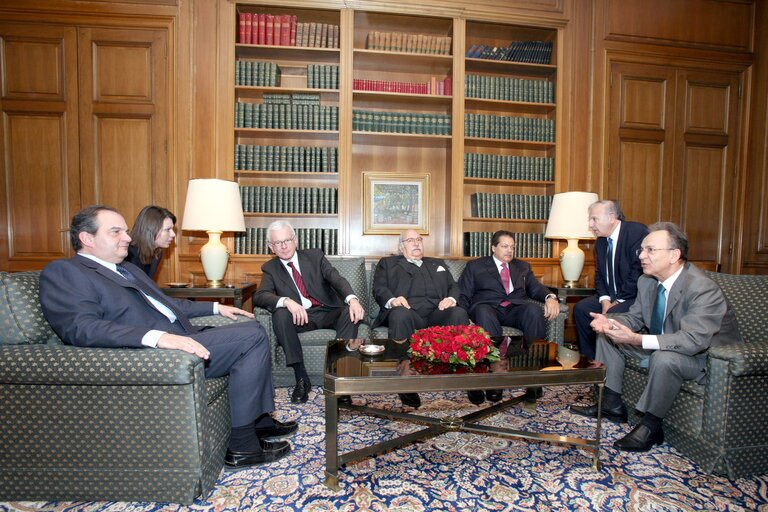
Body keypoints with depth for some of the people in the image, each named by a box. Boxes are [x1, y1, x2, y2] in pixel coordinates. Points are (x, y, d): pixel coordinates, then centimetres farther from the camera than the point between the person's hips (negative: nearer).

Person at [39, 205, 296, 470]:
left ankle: (261, 420, 16)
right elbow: (81, 327, -22)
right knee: (253, 336, -17)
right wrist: (156, 337, -36)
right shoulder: (62, 272, -6)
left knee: (253, 332, 12)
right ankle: (243, 445, -10)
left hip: (180, 339, 10)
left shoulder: (128, 268, 23)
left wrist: (215, 307, 26)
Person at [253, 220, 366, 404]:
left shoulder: (315, 255, 8)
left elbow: (336, 278, -6)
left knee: (351, 312, -28)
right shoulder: (270, 268, 8)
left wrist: (352, 299, -29)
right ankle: (301, 378, -25)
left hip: (328, 312, 1)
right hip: (300, 316, 0)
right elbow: (259, 296, -9)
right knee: (280, 315, -31)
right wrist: (287, 301, -31)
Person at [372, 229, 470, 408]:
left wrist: (452, 298, -2)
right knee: (401, 314, -39)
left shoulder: (438, 264, 35)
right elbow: (379, 289, 10)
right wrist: (392, 300, -14)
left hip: (437, 313, 3)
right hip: (408, 311, -2)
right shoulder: (387, 263, 25)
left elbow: (454, 286, 23)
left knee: (459, 313, -30)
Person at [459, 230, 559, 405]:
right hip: (487, 308, -2)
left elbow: (536, 288, 16)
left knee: (534, 310, -32)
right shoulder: (475, 266, 17)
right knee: (483, 312, -38)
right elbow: (463, 296, 10)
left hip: (516, 309, 3)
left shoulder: (522, 266, 27)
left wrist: (550, 297, -8)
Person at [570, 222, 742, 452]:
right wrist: (609, 321, -18)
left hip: (705, 357, -8)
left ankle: (650, 426, -15)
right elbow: (635, 317, 5)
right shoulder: (647, 281, -4)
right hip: (661, 347, 8)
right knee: (607, 336, 5)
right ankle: (612, 404, 9)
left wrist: (637, 340, -46)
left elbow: (692, 340, -38)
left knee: (664, 358, -39)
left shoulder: (704, 289, -28)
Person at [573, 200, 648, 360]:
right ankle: (590, 359, 2)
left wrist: (618, 301, -19)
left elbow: (640, 272, -21)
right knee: (580, 308, -8)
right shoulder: (601, 241, 11)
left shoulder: (637, 232, -15)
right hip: (612, 297, 8)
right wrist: (604, 299, -7)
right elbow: (599, 275, 11)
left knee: (613, 314, -31)